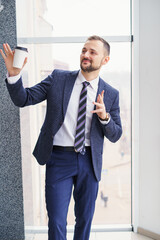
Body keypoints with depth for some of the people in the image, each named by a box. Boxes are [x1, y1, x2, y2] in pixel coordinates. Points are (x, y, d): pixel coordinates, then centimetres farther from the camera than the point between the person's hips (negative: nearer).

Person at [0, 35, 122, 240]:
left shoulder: (110, 94, 2)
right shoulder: (58, 78, 0)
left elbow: (115, 136, 4)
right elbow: (23, 99, -4)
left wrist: (104, 116, -17)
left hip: (89, 161, 2)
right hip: (59, 159, -1)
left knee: (85, 219, 17)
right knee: (56, 222, 1)